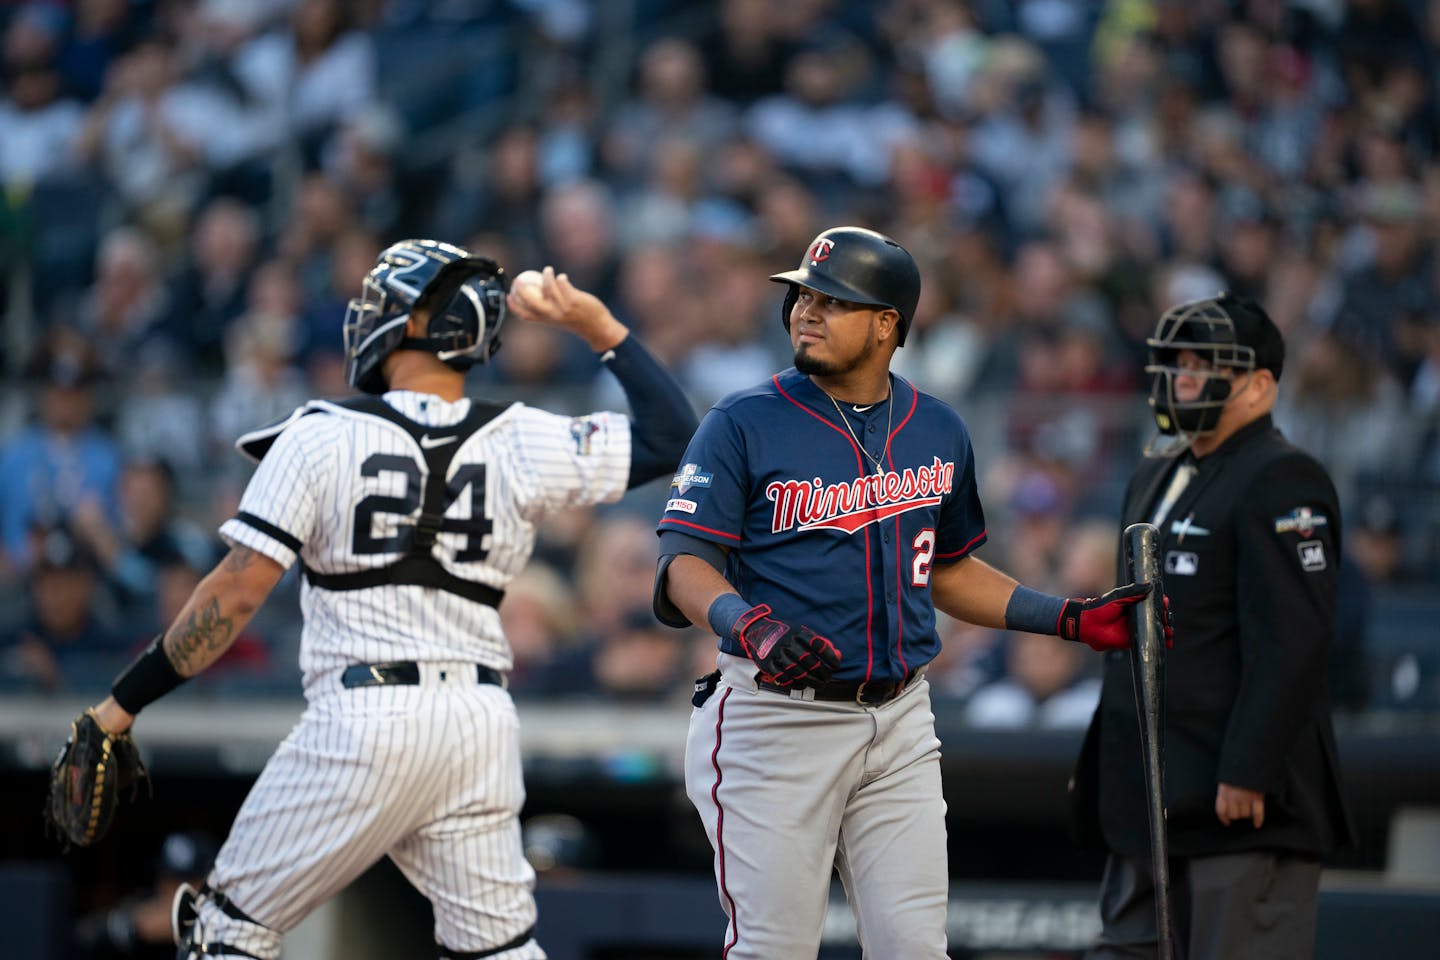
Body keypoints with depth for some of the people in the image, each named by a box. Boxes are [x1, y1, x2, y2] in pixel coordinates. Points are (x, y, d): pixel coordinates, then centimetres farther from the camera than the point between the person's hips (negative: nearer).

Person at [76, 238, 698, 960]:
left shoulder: (323, 436, -5)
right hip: (481, 724, 4)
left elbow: (236, 593, -8)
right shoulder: (522, 445, 3)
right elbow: (672, 439, 12)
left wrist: (124, 702, -2)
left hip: (362, 718, -4)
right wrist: (599, 327, 14)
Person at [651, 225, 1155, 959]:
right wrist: (748, 625, -32)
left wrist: (1068, 619, 14)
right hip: (776, 719, -4)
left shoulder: (939, 432, 10)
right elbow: (682, 563, -12)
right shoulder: (743, 424, -5)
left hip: (899, 722, 4)